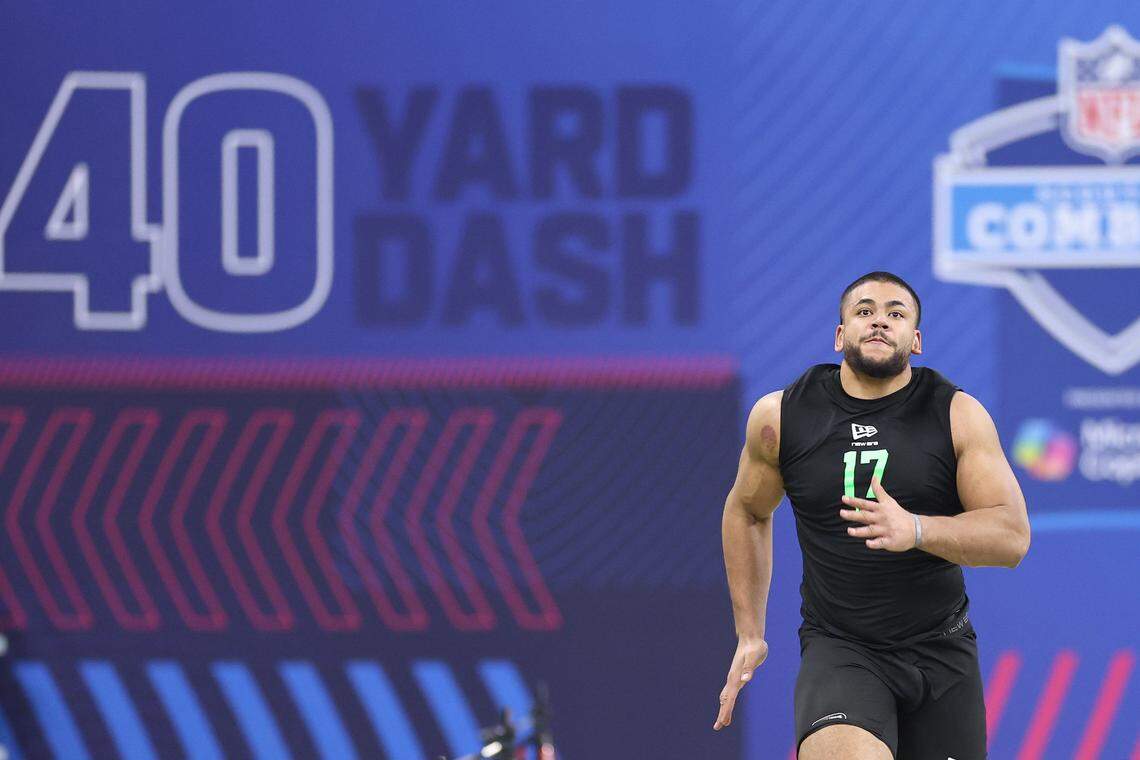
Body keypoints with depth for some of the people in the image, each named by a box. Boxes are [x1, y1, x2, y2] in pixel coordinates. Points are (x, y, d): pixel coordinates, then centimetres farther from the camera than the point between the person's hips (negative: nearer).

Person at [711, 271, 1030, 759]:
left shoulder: (958, 415, -3)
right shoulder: (781, 416, 0)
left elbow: (1013, 536, -11)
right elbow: (746, 512, 18)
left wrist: (915, 530, -28)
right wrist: (749, 634, 15)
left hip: (942, 651, 2)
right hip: (837, 649, -2)